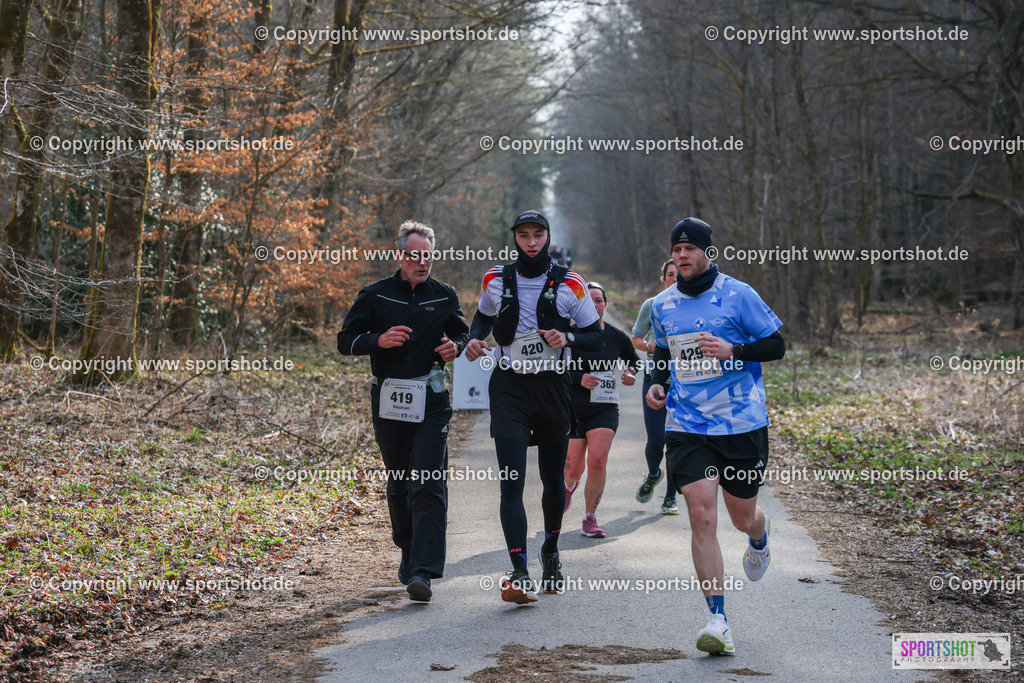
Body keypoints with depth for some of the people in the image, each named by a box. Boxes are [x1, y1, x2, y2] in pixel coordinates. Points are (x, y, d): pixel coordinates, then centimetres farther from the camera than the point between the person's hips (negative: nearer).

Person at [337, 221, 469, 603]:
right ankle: (408, 552, 31)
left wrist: (456, 346, -2)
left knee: (428, 483, -12)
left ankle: (422, 570, -16)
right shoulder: (375, 296, 1)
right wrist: (379, 340, -17)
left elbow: (462, 331, 22)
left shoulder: (445, 296, 6)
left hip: (431, 400, -1)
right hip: (389, 399, 1)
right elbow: (346, 340, 2)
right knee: (399, 482, 11)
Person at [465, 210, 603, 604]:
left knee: (553, 480, 13)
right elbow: (484, 317, 22)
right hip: (509, 388, 0)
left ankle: (550, 553, 38)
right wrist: (474, 339, 1)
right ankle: (520, 575, -18)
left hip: (553, 388, 0)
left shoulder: (569, 285, -1)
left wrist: (568, 338, -17)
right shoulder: (496, 281, 4)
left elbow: (595, 338, 4)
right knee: (511, 483, -13)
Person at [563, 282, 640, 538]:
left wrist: (631, 372, 2)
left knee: (598, 461, -17)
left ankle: (590, 517, 1)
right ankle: (569, 485, 39)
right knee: (574, 468, -2)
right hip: (573, 409, -1)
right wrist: (579, 378, -20)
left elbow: (633, 358, 23)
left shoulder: (617, 337, 3)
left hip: (605, 409, 1)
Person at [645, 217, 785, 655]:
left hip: (742, 423, -2)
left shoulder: (737, 295, -5)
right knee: (701, 515, -13)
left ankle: (759, 537, 52)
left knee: (742, 517, 11)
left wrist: (733, 350, -18)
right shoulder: (663, 305, 7)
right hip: (686, 425, 2)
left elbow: (776, 345, -2)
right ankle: (717, 620, -12)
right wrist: (656, 383, 4)